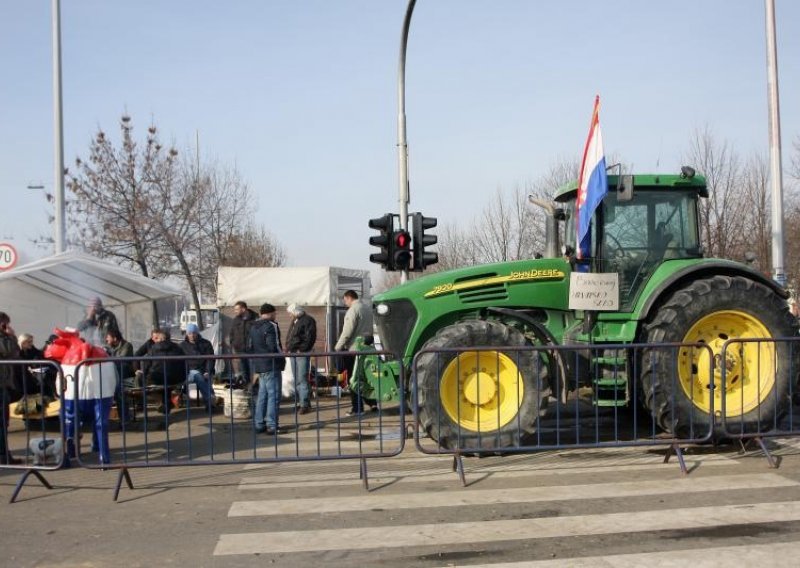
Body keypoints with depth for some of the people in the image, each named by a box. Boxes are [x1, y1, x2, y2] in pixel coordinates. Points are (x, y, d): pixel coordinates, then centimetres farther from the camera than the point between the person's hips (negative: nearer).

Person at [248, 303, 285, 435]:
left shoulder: (253, 327, 15)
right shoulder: (271, 326, -13)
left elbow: (250, 346, 17)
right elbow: (274, 346, -19)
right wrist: (282, 357, -5)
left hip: (258, 365, 9)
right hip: (271, 365, -9)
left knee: (262, 394, 14)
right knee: (273, 395, -5)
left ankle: (259, 424, 16)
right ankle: (272, 425, -7)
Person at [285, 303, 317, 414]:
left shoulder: (308, 320, -6)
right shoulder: (294, 321, 21)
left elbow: (310, 337, -14)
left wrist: (302, 349, -17)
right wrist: (288, 348, 11)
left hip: (302, 353, -9)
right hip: (293, 353, 9)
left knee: (302, 379, -11)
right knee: (296, 379, 10)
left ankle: (305, 404, -9)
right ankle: (299, 401, 17)